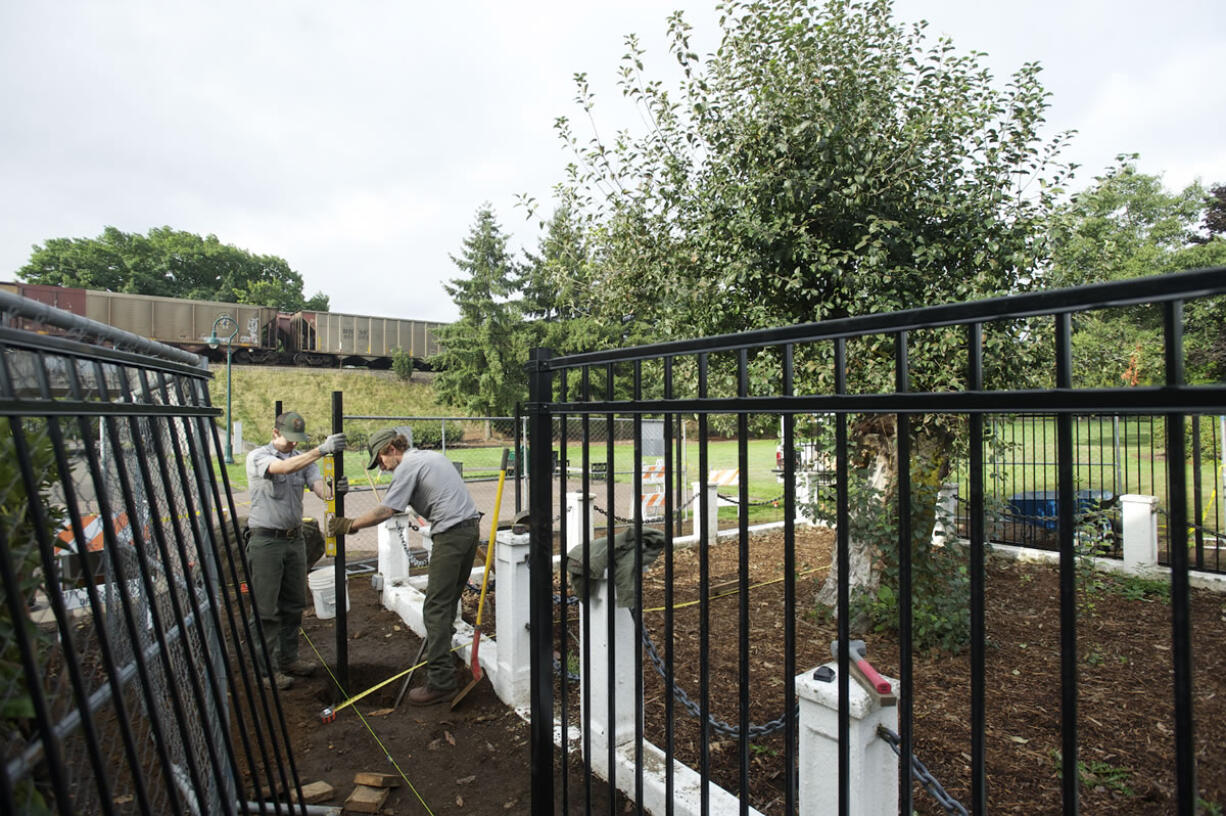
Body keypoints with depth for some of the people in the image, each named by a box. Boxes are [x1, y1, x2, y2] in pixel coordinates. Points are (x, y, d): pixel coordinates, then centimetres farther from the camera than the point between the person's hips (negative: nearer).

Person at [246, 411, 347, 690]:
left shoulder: (302, 458, 8)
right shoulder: (257, 457, -8)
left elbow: (319, 487, -8)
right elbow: (283, 468, -30)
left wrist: (333, 489, -32)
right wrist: (322, 450, -41)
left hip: (295, 539, 6)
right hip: (266, 540, -6)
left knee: (293, 604, 14)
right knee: (266, 609, 2)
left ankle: (288, 659, 27)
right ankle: (268, 668, 12)